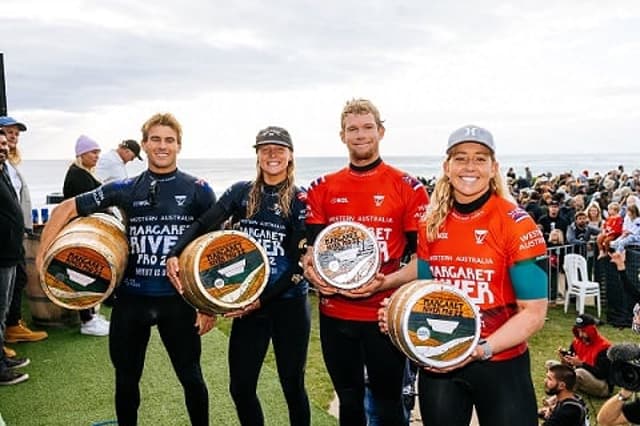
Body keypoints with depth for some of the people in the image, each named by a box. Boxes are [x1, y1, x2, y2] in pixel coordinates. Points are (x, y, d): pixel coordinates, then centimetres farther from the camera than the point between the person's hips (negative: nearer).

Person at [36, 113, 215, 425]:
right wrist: (43, 254, -2)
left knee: (191, 378, 11)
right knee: (126, 379, 15)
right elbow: (66, 209, 8)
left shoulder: (198, 190, -3)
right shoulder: (125, 189, 2)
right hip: (130, 299, 2)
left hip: (178, 300, -2)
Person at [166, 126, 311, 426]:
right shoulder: (241, 193, 4)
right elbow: (204, 224, -5)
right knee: (240, 387, 6)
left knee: (292, 386, 9)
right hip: (247, 303, 3)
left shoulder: (300, 200, -4)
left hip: (288, 305, -2)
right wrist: (174, 255, -23)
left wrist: (262, 299, -16)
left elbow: (299, 262, -9)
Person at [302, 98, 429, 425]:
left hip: (385, 314, -3)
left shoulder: (408, 188, -4)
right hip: (335, 314, 3)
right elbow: (312, 244, 8)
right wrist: (311, 269, -14)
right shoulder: (322, 189, 6)